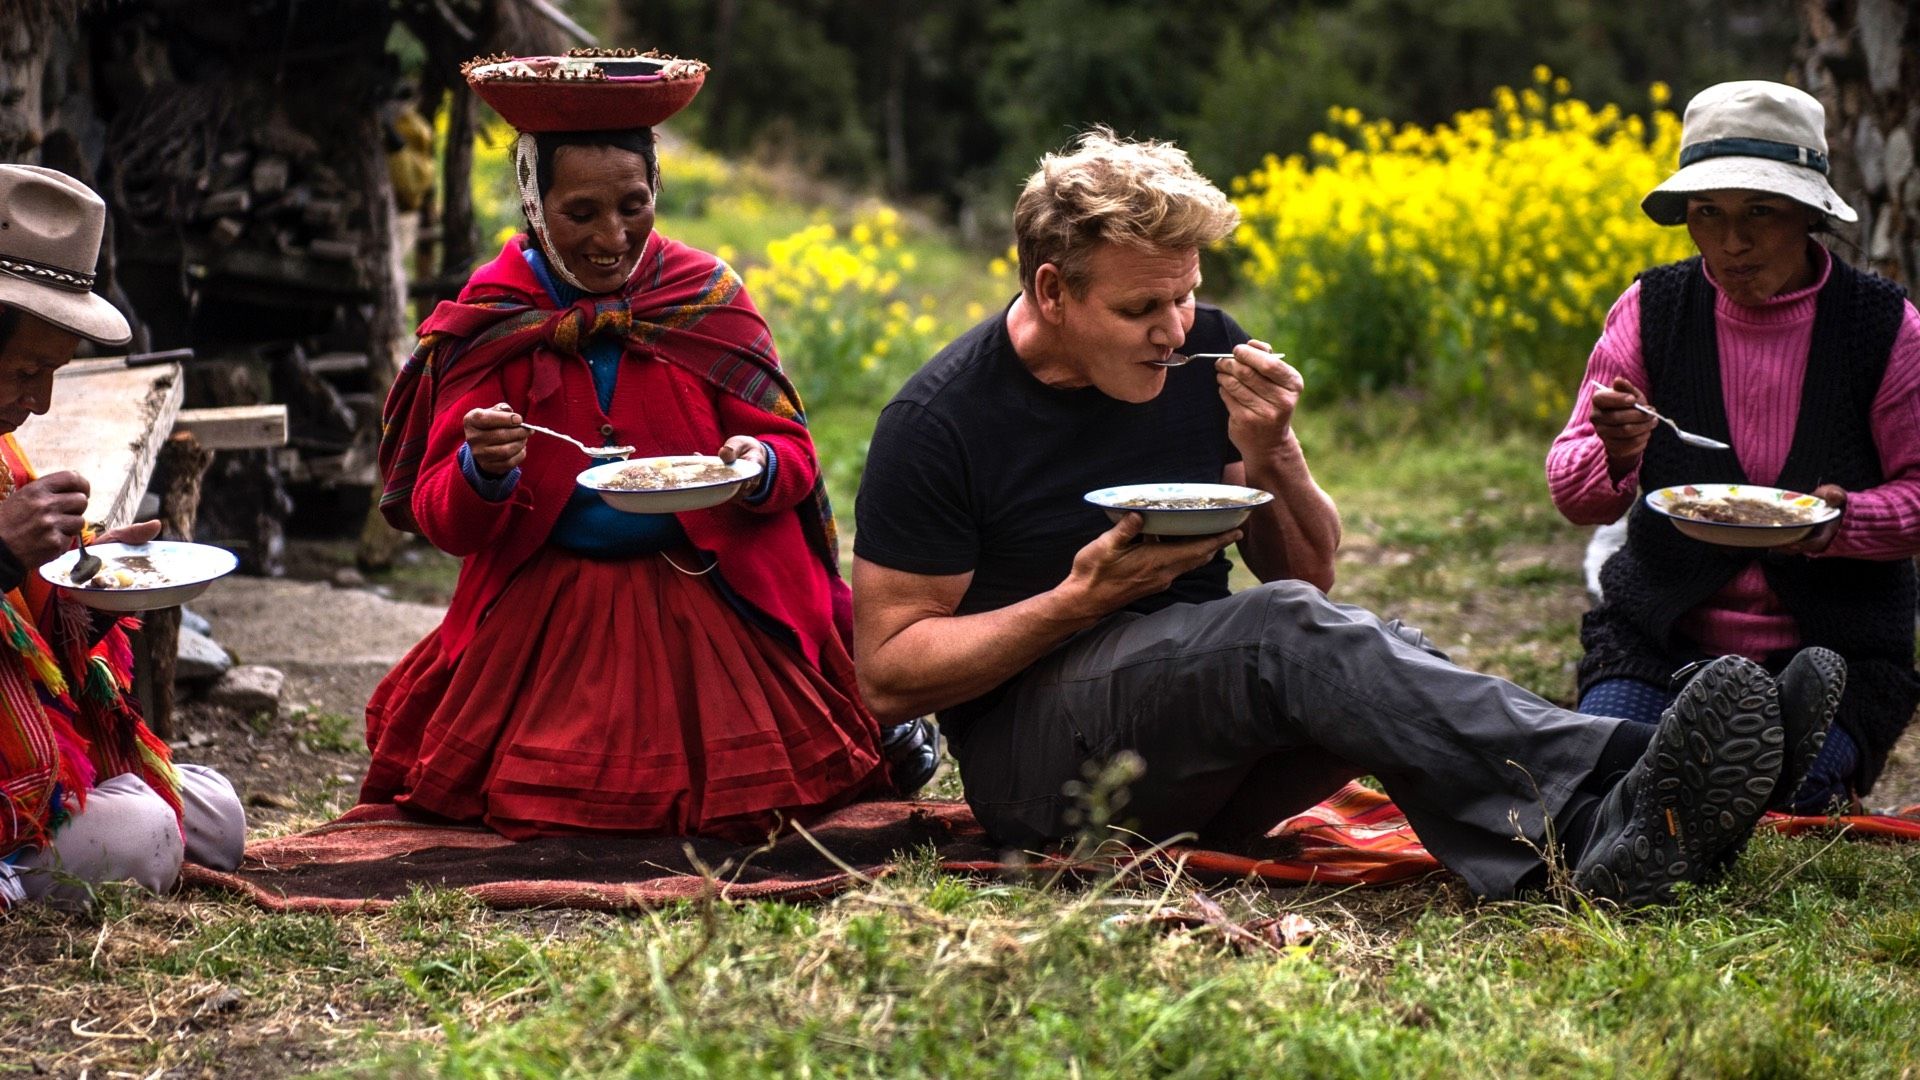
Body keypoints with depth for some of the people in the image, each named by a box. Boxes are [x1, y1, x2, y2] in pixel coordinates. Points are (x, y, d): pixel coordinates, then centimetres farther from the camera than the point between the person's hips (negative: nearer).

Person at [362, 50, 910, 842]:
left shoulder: (706, 295, 0)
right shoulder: (488, 321, -1)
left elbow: (791, 450, 0)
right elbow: (445, 521, -4)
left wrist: (759, 466, -24)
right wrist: (484, 473, -27)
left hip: (711, 604, 0)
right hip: (547, 618, 1)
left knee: (754, 789, -12)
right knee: (542, 802, -11)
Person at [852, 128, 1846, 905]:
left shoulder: (1205, 355, 3)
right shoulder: (938, 424, -11)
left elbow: (1311, 574, 10)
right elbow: (887, 676, -9)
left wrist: (1272, 455, -11)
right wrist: (1081, 600, -19)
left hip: (1203, 759, 5)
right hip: (1032, 762, -5)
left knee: (1358, 650, -28)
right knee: (1283, 630, -32)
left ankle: (1605, 847, -55)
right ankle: (1607, 801, -52)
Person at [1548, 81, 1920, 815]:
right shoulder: (1649, 311, -2)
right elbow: (1573, 495, -2)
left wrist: (1845, 518, -23)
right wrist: (1616, 455, -26)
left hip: (1834, 649, -1)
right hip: (1662, 636, 2)